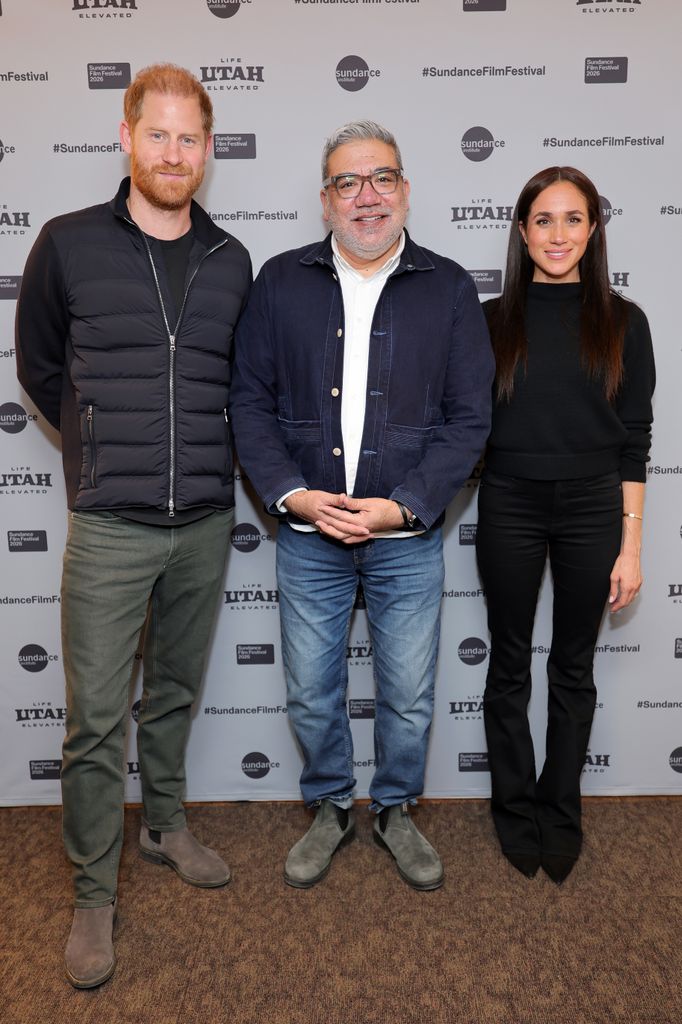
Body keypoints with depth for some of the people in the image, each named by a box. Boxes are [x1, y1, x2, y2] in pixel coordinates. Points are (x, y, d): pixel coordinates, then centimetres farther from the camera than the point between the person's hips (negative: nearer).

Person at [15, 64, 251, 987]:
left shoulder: (231, 263, 6)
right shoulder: (69, 245, -2)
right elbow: (40, 368, 9)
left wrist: (195, 456, 12)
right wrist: (108, 449, 11)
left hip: (205, 522, 3)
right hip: (108, 527, -3)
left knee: (175, 692, 18)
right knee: (96, 719, 2)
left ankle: (166, 826, 40)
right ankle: (94, 895, 21)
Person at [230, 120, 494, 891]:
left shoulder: (449, 289, 1)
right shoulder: (280, 283, 3)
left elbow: (469, 418, -3)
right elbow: (250, 402, 1)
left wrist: (402, 506, -14)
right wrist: (291, 494, -12)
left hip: (408, 540, 0)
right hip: (306, 536, 1)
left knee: (409, 696, 12)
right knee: (311, 693, 13)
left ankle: (396, 810, 38)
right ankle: (330, 807, 39)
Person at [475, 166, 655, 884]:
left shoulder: (622, 322, 2)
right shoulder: (492, 320, 2)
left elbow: (634, 441, 1)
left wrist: (631, 544, -2)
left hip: (592, 508, 0)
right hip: (509, 507, 0)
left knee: (573, 666, 12)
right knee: (510, 662, 10)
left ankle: (560, 813, 31)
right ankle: (514, 809, 30)